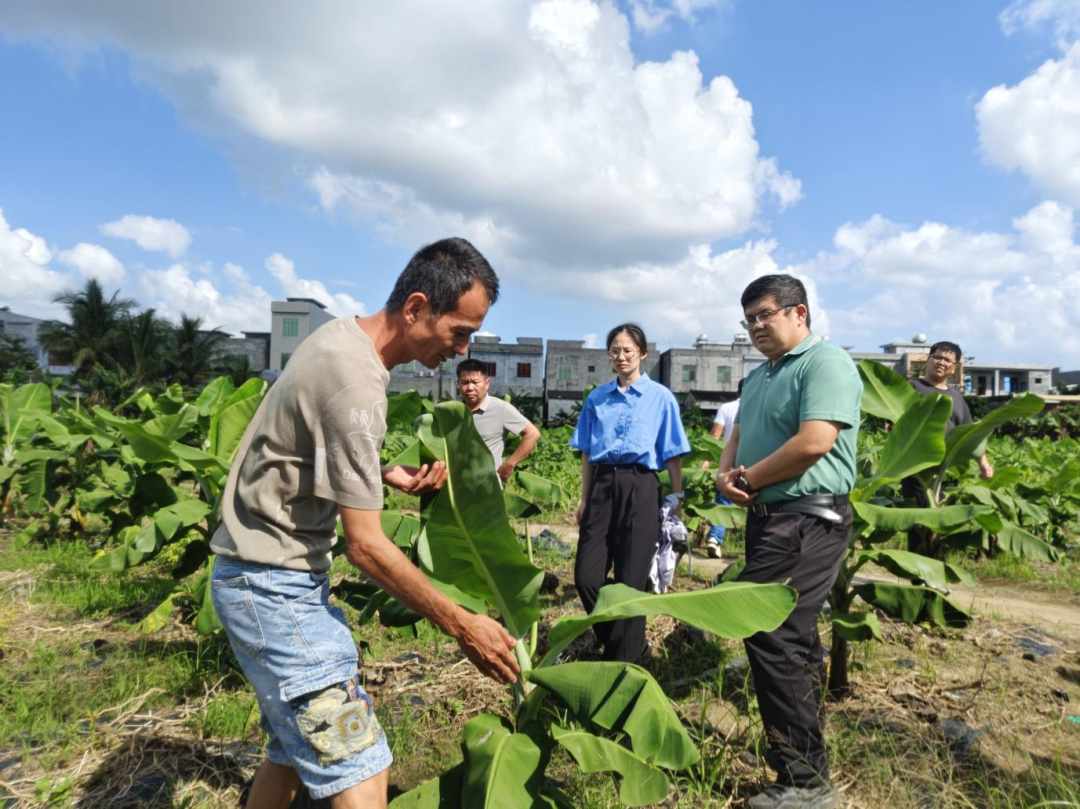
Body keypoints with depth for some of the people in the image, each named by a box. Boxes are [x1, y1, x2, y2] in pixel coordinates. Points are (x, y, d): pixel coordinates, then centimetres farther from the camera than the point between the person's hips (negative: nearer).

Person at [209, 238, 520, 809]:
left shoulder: (345, 336, 6)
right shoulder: (354, 381, -24)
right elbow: (366, 545, -22)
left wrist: (389, 474, 4)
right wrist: (462, 627, -16)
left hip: (269, 578, 10)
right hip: (273, 585, -10)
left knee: (296, 750, 20)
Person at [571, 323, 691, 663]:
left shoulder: (661, 397, 0)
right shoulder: (597, 398, 10)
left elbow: (672, 456, 1)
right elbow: (587, 454, 12)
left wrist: (677, 501, -1)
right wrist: (584, 500, 11)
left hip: (640, 489, -3)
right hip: (602, 487, 4)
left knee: (631, 581, 3)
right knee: (586, 576, 1)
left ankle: (624, 658, 21)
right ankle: (616, 641, 27)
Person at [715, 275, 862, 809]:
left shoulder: (826, 363, -11)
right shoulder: (760, 376, 18)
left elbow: (813, 443, -23)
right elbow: (738, 436, 21)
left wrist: (751, 478, -12)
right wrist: (725, 474, -1)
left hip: (807, 520, -9)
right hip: (767, 517, 9)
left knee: (771, 635, -12)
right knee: (792, 636, 16)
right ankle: (805, 759, 31)